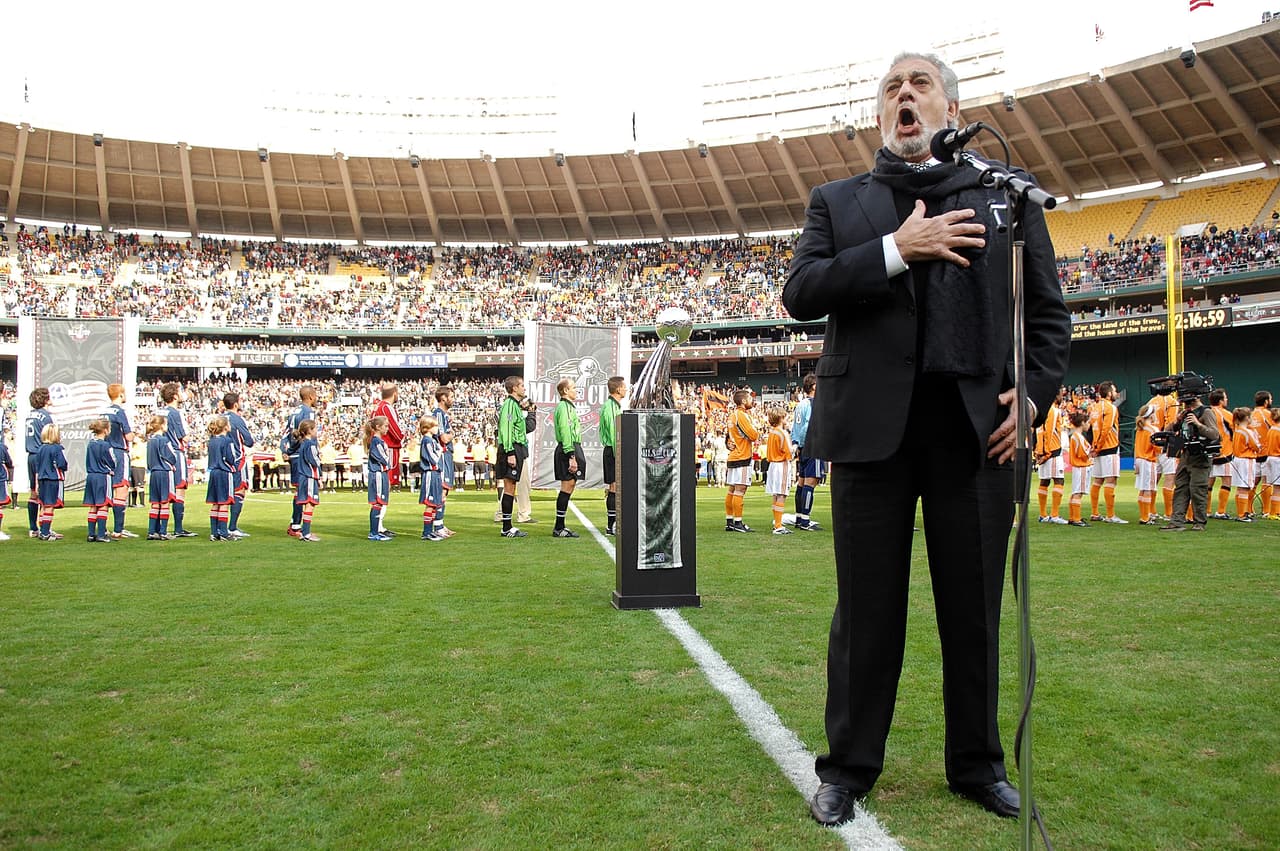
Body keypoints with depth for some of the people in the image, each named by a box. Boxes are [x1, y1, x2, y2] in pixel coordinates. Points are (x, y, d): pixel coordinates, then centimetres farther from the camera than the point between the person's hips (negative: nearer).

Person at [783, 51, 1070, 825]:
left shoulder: (1007, 199, 13)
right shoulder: (838, 202, 12)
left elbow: (1050, 313, 12)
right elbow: (801, 293, -2)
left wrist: (1034, 397, -3)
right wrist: (894, 250, -11)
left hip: (978, 428, 1)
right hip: (874, 426, -1)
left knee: (975, 609, 10)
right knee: (867, 609, 6)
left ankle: (979, 765, 28)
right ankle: (849, 767, 21)